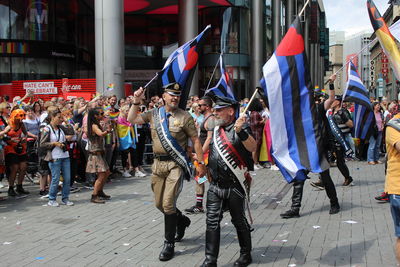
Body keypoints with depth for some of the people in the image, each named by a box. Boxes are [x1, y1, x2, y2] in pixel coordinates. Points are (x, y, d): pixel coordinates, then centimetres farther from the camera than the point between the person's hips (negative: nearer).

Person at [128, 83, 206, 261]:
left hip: (176, 165, -5)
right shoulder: (154, 114, 7)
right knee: (159, 203, 14)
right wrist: (136, 102, -6)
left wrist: (200, 163, -6)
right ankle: (182, 220, 43)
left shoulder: (185, 117, -4)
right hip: (158, 163, 5)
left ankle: (169, 244, 7)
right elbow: (131, 120, 4)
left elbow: (195, 141, -3)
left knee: (168, 204, -8)